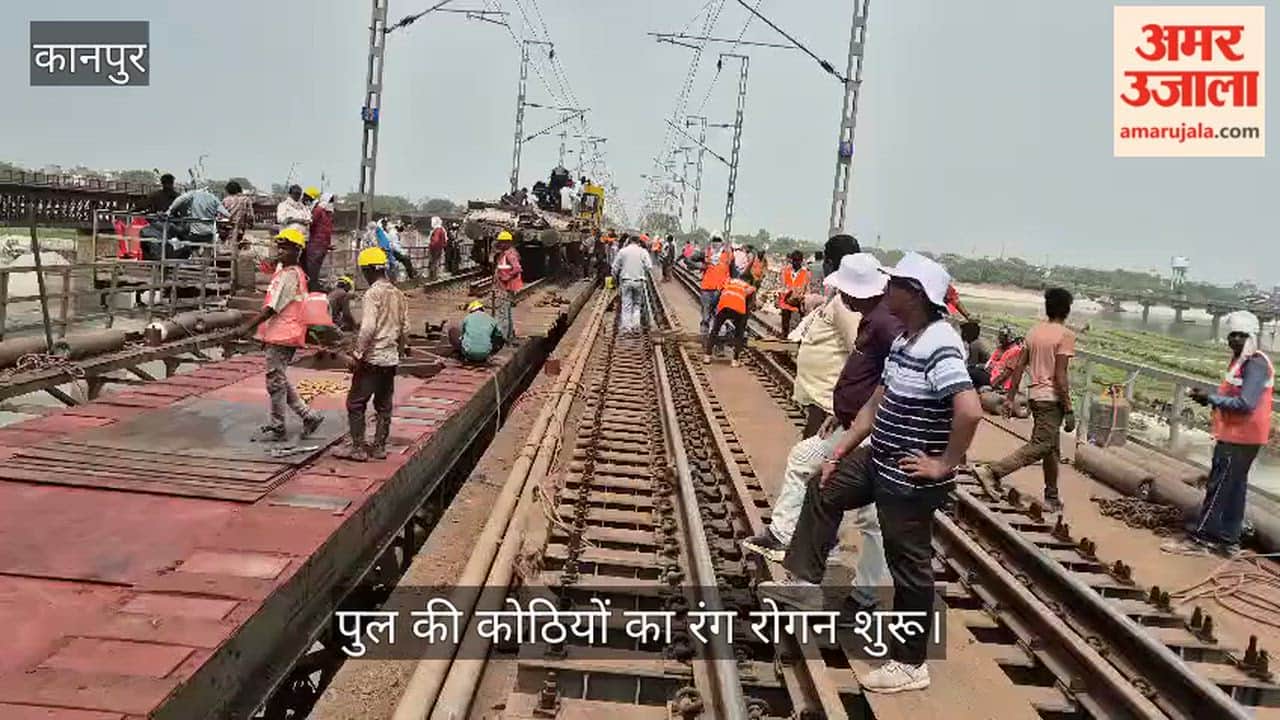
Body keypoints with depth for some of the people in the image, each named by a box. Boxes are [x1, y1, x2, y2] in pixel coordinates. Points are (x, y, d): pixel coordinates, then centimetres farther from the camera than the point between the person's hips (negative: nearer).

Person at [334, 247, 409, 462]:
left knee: (355, 404, 2)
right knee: (384, 406, 12)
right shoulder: (398, 294, 9)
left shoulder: (373, 294, -14)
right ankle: (379, 447, 17)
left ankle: (357, 447, 3)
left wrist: (356, 355, -16)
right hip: (391, 359, 8)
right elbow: (405, 327, 12)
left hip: (372, 358, -8)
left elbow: (367, 328, -21)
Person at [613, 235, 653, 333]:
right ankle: (635, 325, 6)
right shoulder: (643, 251, 2)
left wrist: (616, 277, 18)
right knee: (637, 304, 12)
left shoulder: (622, 251, 2)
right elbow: (649, 266, -5)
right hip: (639, 281, 0)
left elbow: (615, 267, 2)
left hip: (626, 281, 0)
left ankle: (626, 326, 1)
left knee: (626, 305, 3)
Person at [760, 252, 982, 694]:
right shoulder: (903, 340, 6)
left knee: (908, 567, 5)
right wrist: (841, 449, 12)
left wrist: (945, 464, -25)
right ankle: (804, 581, 33)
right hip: (879, 461, 10)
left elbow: (970, 410, -36)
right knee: (822, 491, 20)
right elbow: (878, 402, 13)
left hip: (910, 480, -9)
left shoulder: (939, 348, -25)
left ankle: (910, 664, 24)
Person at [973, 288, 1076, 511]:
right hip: (1052, 398, -8)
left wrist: (1010, 397, 12)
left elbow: (1019, 366, 7)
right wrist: (1068, 411, -14)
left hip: (1036, 395, 8)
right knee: (1039, 446, -9)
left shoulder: (1034, 331, 8)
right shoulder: (1065, 335, -12)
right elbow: (1060, 376, -17)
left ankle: (1052, 497, 23)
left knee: (1051, 447, 17)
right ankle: (992, 471, -21)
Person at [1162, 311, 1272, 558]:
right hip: (1234, 436, 10)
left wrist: (1210, 398, -19)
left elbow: (1246, 404, -25)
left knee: (1218, 489, -5)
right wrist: (1209, 397, 1)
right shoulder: (1241, 361, 13)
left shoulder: (1256, 364, -16)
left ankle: (1198, 539, 1)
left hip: (1239, 439, -10)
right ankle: (1228, 541, 23)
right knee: (1233, 490, 14)